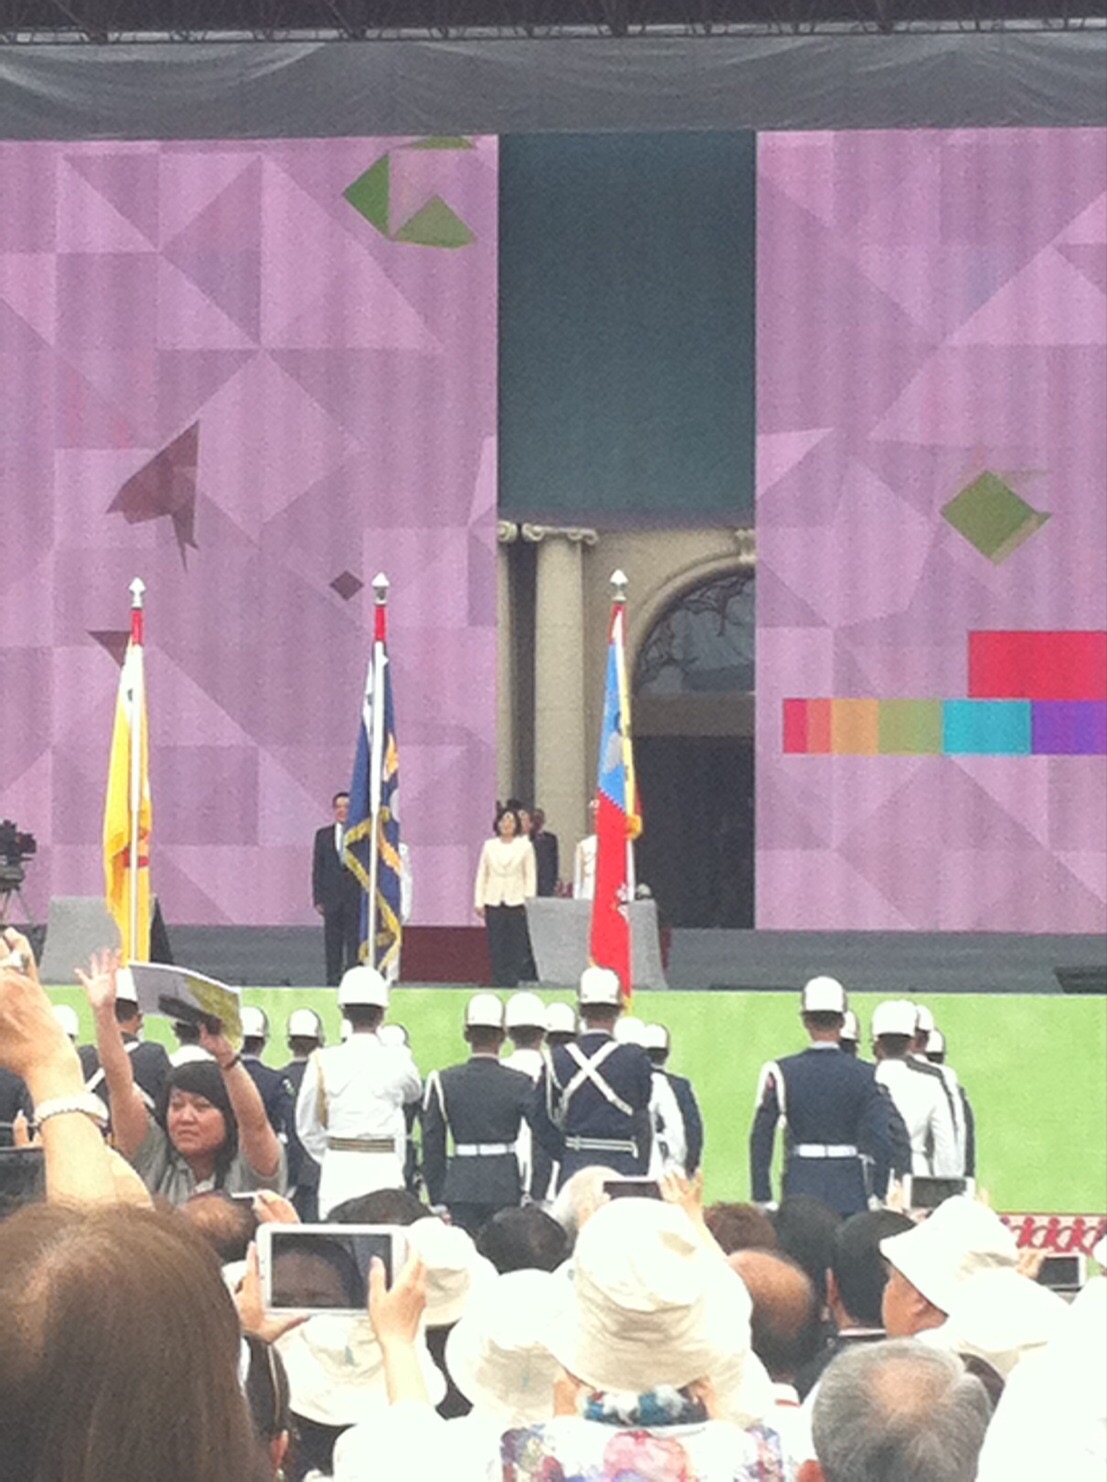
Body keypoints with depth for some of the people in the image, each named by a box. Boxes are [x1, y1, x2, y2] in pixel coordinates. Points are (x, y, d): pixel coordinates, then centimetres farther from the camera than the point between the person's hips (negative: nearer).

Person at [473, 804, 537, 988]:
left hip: (516, 902, -2)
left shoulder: (525, 846, 5)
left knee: (517, 945, -4)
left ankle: (511, 982, 0)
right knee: (496, 945, 0)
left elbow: (530, 876, 4)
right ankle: (498, 982, 4)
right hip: (494, 902, 2)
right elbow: (482, 875, 11)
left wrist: (529, 902, -4)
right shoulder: (489, 846, 10)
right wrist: (479, 902, 4)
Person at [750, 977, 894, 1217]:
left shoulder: (780, 1073, -1)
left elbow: (761, 1137, -3)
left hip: (800, 1188, 0)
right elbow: (881, 1140, -7)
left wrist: (761, 1198, 1)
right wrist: (880, 1196, -1)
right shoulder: (864, 1075, -3)